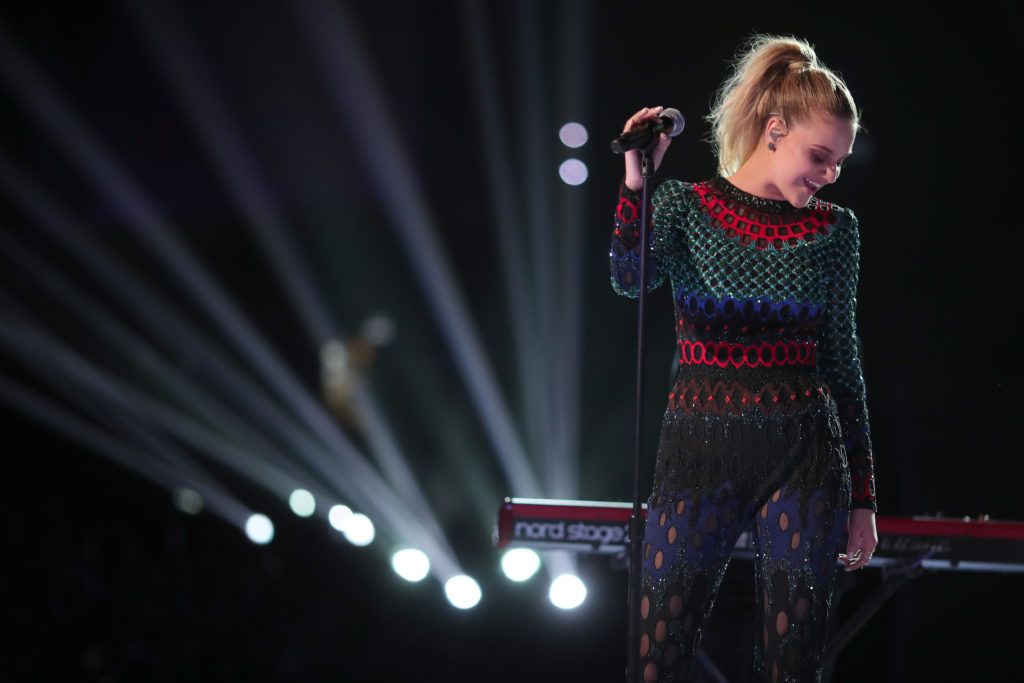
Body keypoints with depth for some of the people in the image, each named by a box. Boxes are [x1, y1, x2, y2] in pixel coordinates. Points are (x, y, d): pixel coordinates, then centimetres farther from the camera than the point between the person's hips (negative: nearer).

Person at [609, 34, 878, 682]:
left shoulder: (835, 229, 8)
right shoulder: (685, 204, 3)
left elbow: (843, 363, 11)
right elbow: (631, 279, -16)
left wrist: (863, 496, 10)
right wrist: (635, 183, -31)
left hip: (805, 458, 2)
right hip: (700, 451, -2)